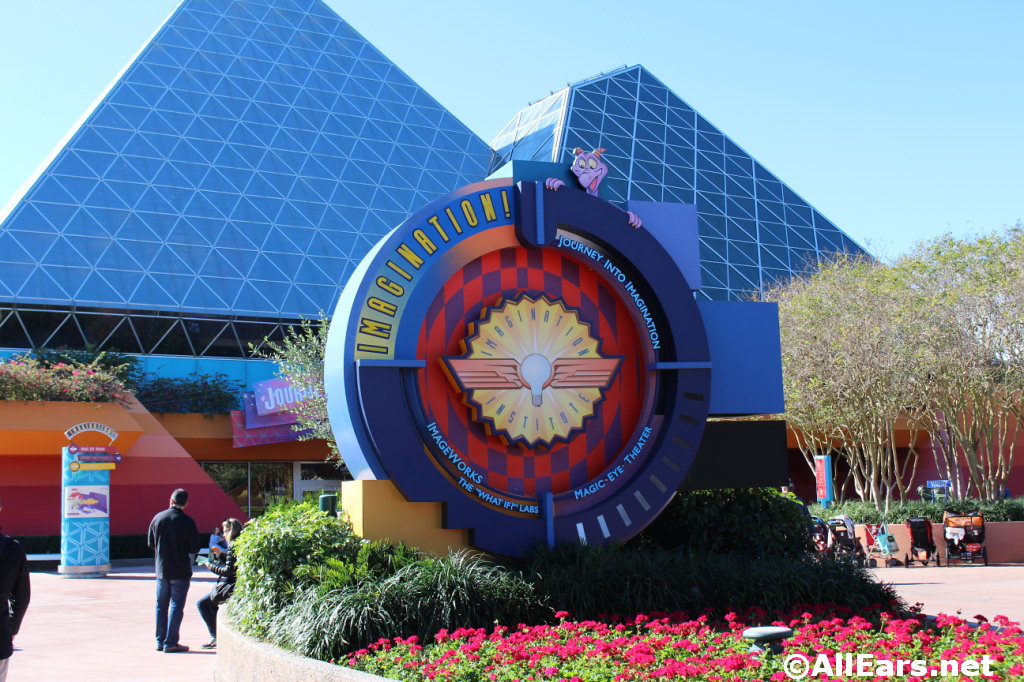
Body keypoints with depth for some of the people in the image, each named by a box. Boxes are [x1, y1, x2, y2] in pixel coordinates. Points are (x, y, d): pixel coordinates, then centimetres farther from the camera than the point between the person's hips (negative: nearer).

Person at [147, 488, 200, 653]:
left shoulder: (157, 518, -1)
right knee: (176, 606, 1)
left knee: (161, 605, 14)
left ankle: (160, 641, 18)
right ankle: (170, 643, 0)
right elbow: (195, 548, -11)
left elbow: (151, 544, 7)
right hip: (180, 570, -4)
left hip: (161, 569, 4)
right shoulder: (187, 522, -14)